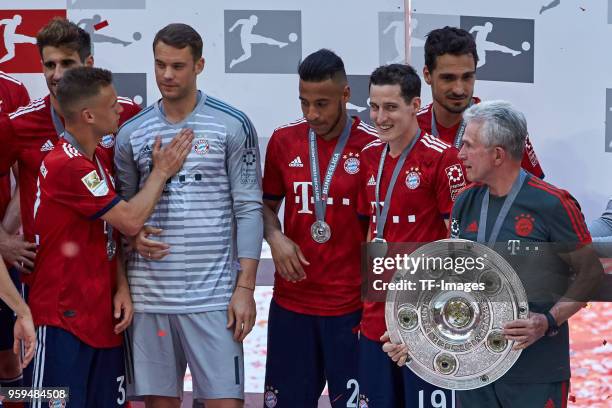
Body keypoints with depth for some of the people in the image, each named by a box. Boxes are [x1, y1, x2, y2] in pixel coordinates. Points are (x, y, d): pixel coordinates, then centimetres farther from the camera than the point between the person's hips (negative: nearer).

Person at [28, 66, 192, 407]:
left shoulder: (101, 159, 13)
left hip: (103, 315, 9)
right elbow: (130, 221, -18)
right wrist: (161, 171, -5)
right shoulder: (66, 165, -19)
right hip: (65, 317, -9)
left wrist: (122, 288, 2)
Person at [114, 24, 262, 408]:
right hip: (149, 294, 3)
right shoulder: (132, 133, 8)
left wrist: (245, 287, -8)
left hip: (213, 295, -3)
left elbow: (248, 209, -2)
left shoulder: (233, 126, 0)